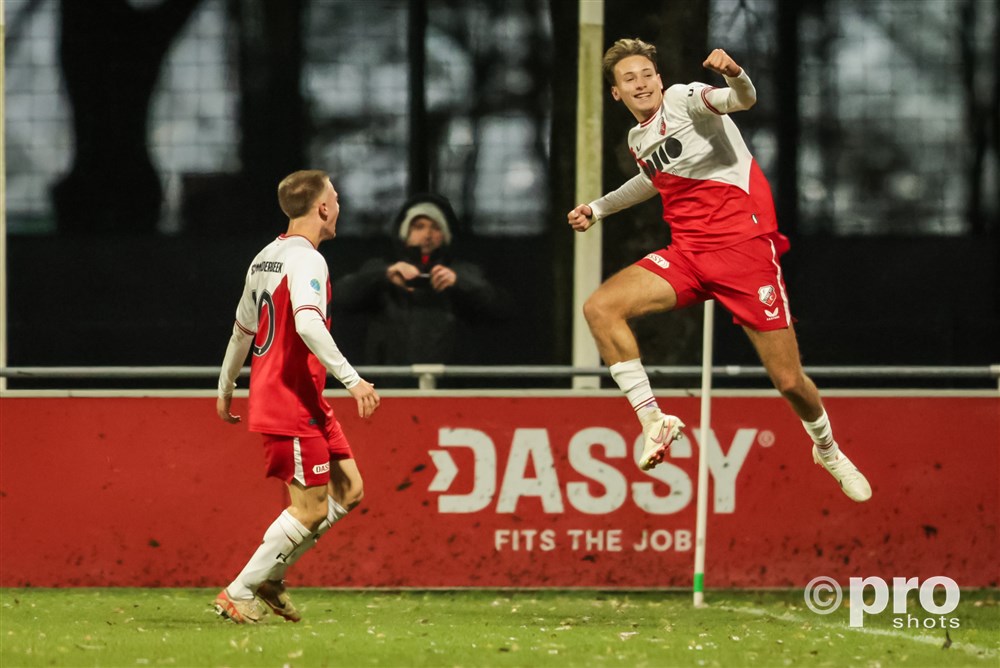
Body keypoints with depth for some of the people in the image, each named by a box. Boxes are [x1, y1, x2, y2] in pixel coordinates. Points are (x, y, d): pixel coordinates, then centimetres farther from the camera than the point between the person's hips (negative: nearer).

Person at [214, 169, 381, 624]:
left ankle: (272, 576, 13)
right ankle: (238, 593, -1)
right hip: (292, 403, -10)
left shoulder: (266, 258, 15)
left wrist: (226, 388, 34)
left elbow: (242, 329, 24)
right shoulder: (306, 259, -15)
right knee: (312, 509, -6)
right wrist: (351, 379, -33)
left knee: (348, 491, 10)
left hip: (306, 402, 10)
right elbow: (308, 323, -30)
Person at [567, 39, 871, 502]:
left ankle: (827, 449, 28)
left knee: (789, 381, -4)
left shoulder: (683, 99, -7)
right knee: (599, 308, -17)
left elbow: (743, 99, -28)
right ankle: (652, 421, -11)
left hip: (745, 247, -6)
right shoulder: (638, 139, 14)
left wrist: (736, 77, -50)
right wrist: (598, 208, 38)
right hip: (687, 253, 6)